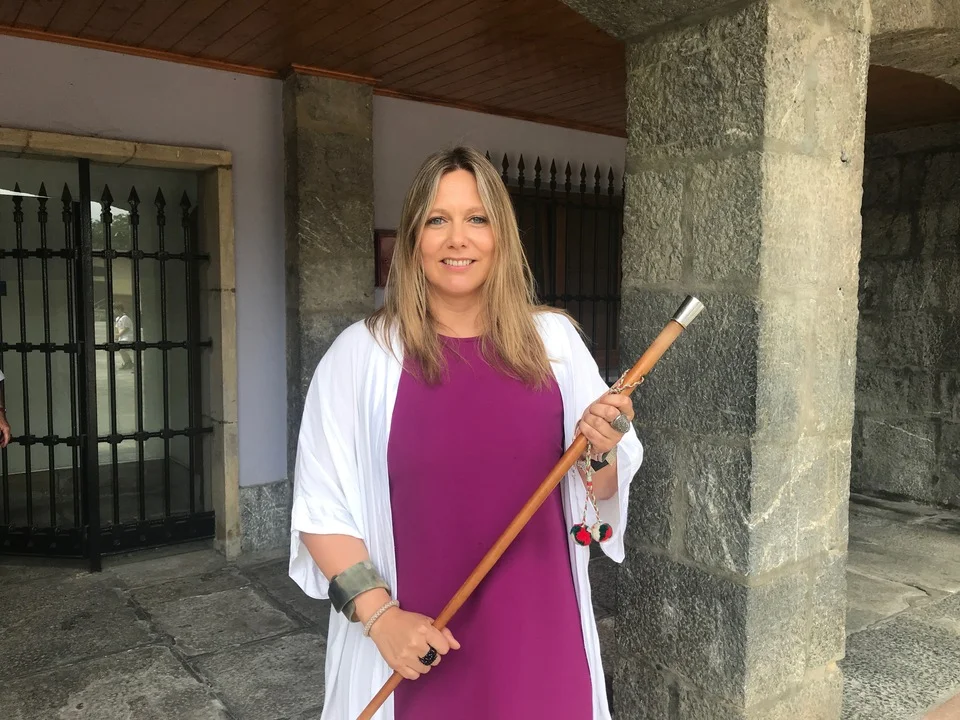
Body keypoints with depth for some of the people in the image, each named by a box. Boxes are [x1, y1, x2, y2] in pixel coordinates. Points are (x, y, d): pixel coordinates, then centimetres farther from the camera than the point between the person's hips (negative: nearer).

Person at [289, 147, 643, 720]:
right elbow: (322, 509, -6)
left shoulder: (555, 340, -2)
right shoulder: (361, 353, -10)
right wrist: (379, 613, -15)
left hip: (538, 632, 3)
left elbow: (601, 490, 6)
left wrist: (598, 453, -14)